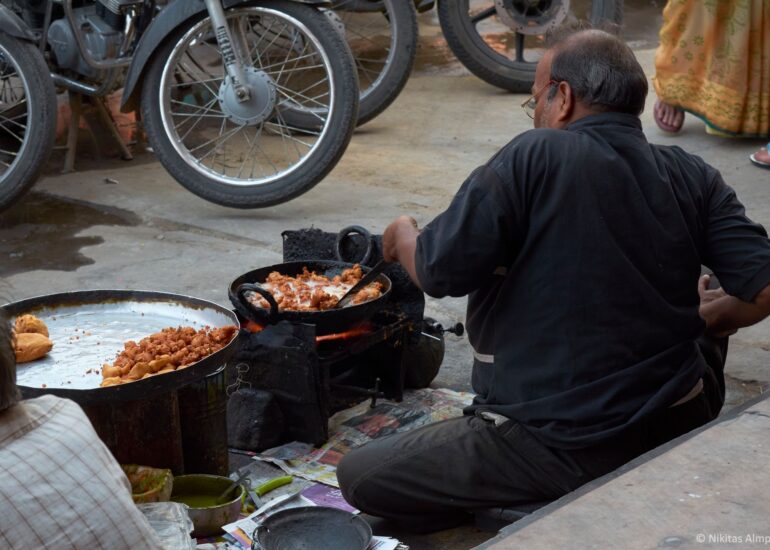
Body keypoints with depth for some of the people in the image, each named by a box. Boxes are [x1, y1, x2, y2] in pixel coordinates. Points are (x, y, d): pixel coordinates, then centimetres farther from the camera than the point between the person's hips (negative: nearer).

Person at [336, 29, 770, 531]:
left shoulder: (533, 159, -13)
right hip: (677, 428, 6)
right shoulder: (695, 178, -1)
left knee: (359, 477, 8)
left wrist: (403, 235, 8)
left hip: (556, 448, -5)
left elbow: (440, 273, -16)